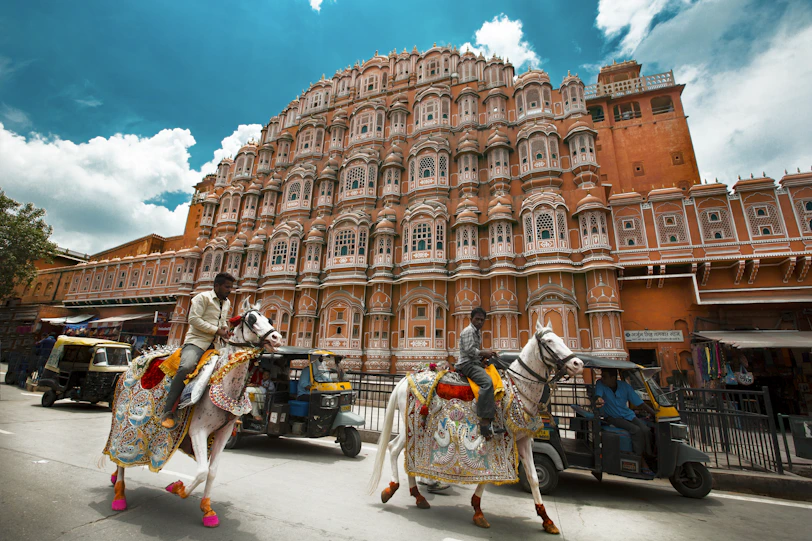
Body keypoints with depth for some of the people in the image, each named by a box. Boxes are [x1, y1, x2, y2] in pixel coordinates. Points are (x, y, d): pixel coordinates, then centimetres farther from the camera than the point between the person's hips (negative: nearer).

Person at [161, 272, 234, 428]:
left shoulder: (227, 303, 19)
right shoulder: (203, 297, -3)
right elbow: (194, 319, -13)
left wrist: (225, 328, 7)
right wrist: (216, 330, -16)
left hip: (216, 343, 7)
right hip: (197, 340, -7)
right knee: (186, 366, -33)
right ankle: (168, 412, -21)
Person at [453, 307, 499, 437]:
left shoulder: (478, 332, 20)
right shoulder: (468, 331, -9)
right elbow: (469, 350, -19)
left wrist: (485, 355, 9)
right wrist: (484, 353, -10)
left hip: (476, 363, 11)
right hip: (467, 364, -11)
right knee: (487, 382, -31)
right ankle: (484, 421, -33)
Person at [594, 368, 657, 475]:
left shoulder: (624, 386, -4)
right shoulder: (600, 384, -12)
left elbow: (640, 403, 1)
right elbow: (598, 395, -29)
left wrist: (655, 414, -10)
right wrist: (598, 400, -53)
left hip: (628, 415, 3)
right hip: (613, 418, -3)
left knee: (646, 430, -22)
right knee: (636, 430, -25)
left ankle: (649, 457, -7)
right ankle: (642, 462, -12)